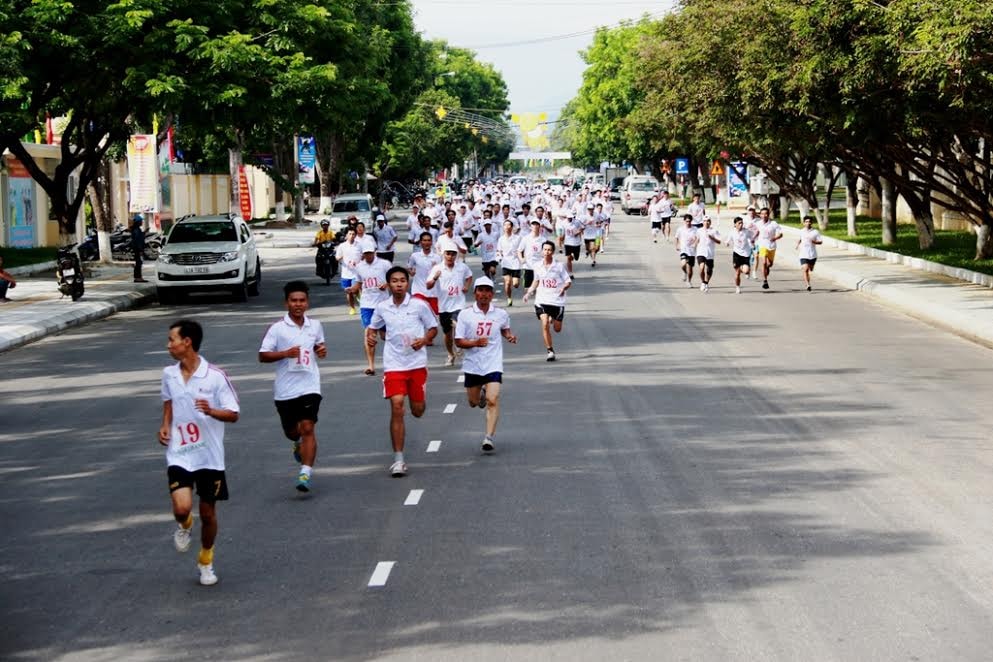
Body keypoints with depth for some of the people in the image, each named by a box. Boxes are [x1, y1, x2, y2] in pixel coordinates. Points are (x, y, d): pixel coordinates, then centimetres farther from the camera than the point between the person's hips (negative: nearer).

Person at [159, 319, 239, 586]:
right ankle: (185, 526, 20)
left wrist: (211, 411, -28)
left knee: (208, 512, 8)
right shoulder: (169, 374, 1)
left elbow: (233, 415, -8)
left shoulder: (215, 376, -12)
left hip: (210, 456, -2)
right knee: (182, 508, -17)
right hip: (179, 455, 2)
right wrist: (165, 426, 4)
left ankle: (206, 560, 32)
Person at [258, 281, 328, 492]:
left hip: (309, 386, 1)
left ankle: (305, 474, -13)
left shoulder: (315, 325, 6)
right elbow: (263, 356, -7)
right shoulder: (277, 328, -6)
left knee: (307, 428, -12)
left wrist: (322, 349, 1)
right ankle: (298, 444, 50)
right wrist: (285, 353, -21)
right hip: (285, 389, -1)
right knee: (291, 431, 12)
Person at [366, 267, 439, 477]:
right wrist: (371, 336, -3)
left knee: (418, 411, 8)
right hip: (393, 365, 0)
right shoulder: (382, 308, 2)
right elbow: (373, 327, 19)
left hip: (417, 363, 0)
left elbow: (433, 328, 6)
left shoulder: (419, 305, -4)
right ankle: (398, 460, -9)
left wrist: (424, 340, -14)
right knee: (396, 407, -12)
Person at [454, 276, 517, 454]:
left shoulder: (501, 314, 1)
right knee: (473, 402, 14)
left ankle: (489, 438, -13)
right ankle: (482, 393, 52)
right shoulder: (465, 315, -5)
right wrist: (475, 342, -22)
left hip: (493, 364, -1)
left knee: (493, 400, -16)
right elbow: (458, 341, -5)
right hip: (472, 364, 1)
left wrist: (510, 336, 0)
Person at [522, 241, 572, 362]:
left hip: (557, 301, -1)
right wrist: (528, 293, 8)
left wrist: (564, 288, -24)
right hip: (542, 300, 1)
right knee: (545, 325, -16)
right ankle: (550, 351, -5)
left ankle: (553, 319, 46)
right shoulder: (538, 267, 2)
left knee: (557, 329, 8)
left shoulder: (559, 266, -6)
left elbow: (569, 282, -3)